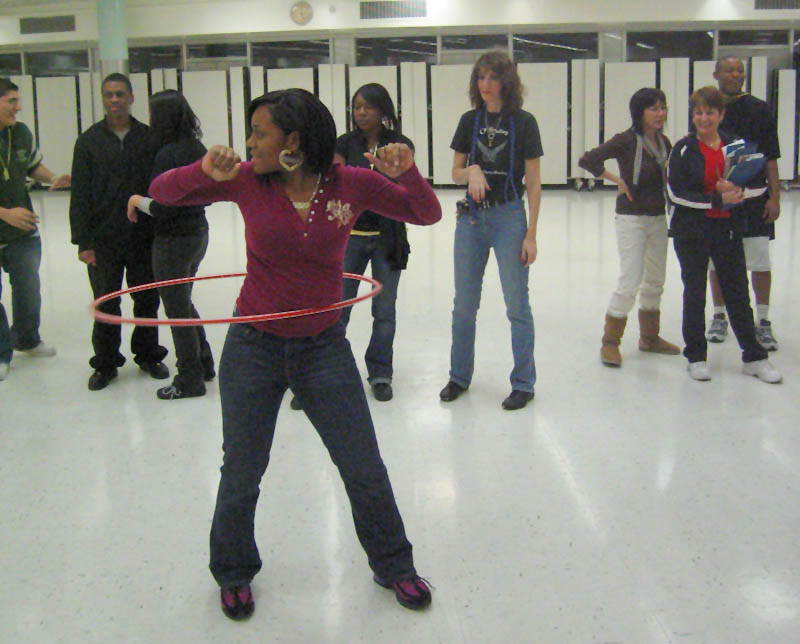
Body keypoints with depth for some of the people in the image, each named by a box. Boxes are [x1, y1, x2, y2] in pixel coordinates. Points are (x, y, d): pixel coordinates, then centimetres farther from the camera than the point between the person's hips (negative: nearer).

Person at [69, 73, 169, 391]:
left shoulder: (149, 138, 3)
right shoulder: (89, 141, 2)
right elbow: (80, 195, 0)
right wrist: (83, 241, -7)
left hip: (144, 237, 1)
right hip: (103, 240, -1)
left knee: (147, 299, 10)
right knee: (105, 304, 6)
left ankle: (148, 355, 28)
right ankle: (105, 363, 20)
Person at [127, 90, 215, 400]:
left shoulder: (167, 155, -20)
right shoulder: (196, 148, 5)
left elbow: (162, 208, -22)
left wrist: (137, 200, -6)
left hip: (173, 241, -9)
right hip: (198, 233, 9)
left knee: (177, 310, 4)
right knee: (184, 302, 23)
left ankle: (189, 381, 15)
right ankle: (204, 365, 32)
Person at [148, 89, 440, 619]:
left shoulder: (351, 183, -8)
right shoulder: (247, 182, -8)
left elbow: (427, 214, -2)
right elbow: (162, 192, -3)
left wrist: (407, 173, -22)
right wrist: (206, 171, -23)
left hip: (323, 347, 0)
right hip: (254, 347, 0)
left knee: (365, 469, 8)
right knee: (242, 473, 12)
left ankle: (394, 566, 33)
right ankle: (234, 574, 38)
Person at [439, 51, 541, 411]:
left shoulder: (523, 122, -4)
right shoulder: (470, 120, 6)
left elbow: (533, 183, -4)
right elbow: (455, 172, 12)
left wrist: (531, 234, -8)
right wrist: (471, 171, -12)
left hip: (508, 216, -4)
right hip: (471, 217, 4)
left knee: (517, 306, 1)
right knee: (464, 305, 10)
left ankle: (523, 384, 13)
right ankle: (459, 377, 25)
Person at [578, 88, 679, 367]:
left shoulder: (663, 142, 6)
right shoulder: (626, 141, -13)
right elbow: (587, 160, -19)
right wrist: (617, 180, -16)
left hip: (658, 218, 7)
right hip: (632, 218, -7)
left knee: (655, 282, 14)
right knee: (629, 283, -10)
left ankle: (649, 337, 29)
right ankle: (610, 342, 2)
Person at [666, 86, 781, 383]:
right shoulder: (683, 149, -5)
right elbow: (676, 193, -13)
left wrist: (735, 190, -14)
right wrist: (717, 200, -18)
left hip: (727, 229, 2)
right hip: (691, 231, -2)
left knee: (737, 291, 6)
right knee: (694, 293, 7)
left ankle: (754, 357, 16)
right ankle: (696, 357, 20)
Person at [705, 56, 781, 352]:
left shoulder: (760, 110, 1)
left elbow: (771, 158, 2)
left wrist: (774, 196, -5)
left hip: (754, 198, -1)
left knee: (761, 263, 0)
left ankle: (763, 322, 11)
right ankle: (719, 318, 23)